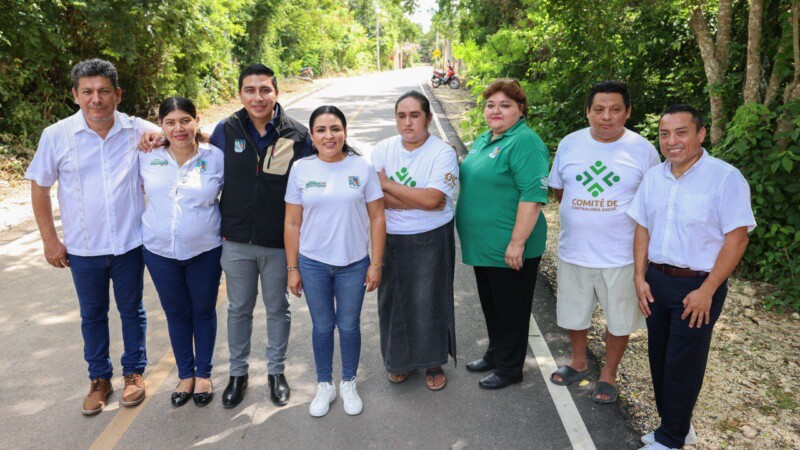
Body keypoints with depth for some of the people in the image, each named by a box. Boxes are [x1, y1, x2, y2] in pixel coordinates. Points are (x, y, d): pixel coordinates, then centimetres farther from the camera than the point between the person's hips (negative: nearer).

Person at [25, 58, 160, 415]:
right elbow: (39, 186, 2)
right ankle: (100, 379, 34)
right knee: (92, 315, 16)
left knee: (132, 310, 15)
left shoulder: (139, 131, -7)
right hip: (83, 248, 1)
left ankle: (134, 372, 34)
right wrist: (49, 239, 1)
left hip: (130, 243, 0)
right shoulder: (57, 136, -7)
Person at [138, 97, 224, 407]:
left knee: (203, 311, 13)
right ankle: (185, 374, 33)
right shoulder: (147, 156, -4)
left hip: (205, 250, -1)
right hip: (160, 251, 2)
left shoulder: (215, 157, -9)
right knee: (176, 313, 15)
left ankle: (203, 374, 31)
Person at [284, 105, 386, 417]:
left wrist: (376, 263, -5)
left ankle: (349, 384, 35)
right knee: (322, 326, 14)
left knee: (349, 325, 12)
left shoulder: (362, 168, -6)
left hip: (354, 263, 0)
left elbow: (377, 218, -3)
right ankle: (324, 385, 34)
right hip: (313, 264, 1)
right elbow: (292, 223, 1)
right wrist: (292, 268, 1)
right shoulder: (301, 169, -4)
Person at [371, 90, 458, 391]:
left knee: (429, 300, 6)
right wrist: (419, 201, -19)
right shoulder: (383, 149, 0)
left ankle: (434, 363, 28)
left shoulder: (443, 153, -10)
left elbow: (432, 199, -22)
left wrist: (387, 184, -15)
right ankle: (399, 360, 32)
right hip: (391, 239, 3)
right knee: (394, 300, 11)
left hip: (431, 241, -3)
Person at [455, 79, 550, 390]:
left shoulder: (525, 142, -17)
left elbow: (533, 195, -23)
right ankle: (495, 354, 40)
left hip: (509, 249, -9)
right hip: (483, 246, 9)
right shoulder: (484, 139, 13)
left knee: (511, 309, 7)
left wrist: (517, 242, -24)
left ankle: (509, 368, 24)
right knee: (490, 305, 22)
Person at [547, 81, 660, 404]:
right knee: (574, 312, 19)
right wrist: (582, 214, 1)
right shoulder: (570, 144, -1)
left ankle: (608, 374, 33)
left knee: (619, 318, 11)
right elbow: (557, 189, 10)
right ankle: (578, 362, 43)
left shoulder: (643, 150, -7)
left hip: (622, 254, -2)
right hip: (574, 250, 3)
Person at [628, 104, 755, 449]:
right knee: (659, 359, 15)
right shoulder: (653, 176, 5)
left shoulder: (725, 178, -13)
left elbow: (737, 238, -15)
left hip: (697, 286, -6)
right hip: (656, 281, 6)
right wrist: (640, 278, 3)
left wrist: (707, 291, -16)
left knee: (682, 365, 4)